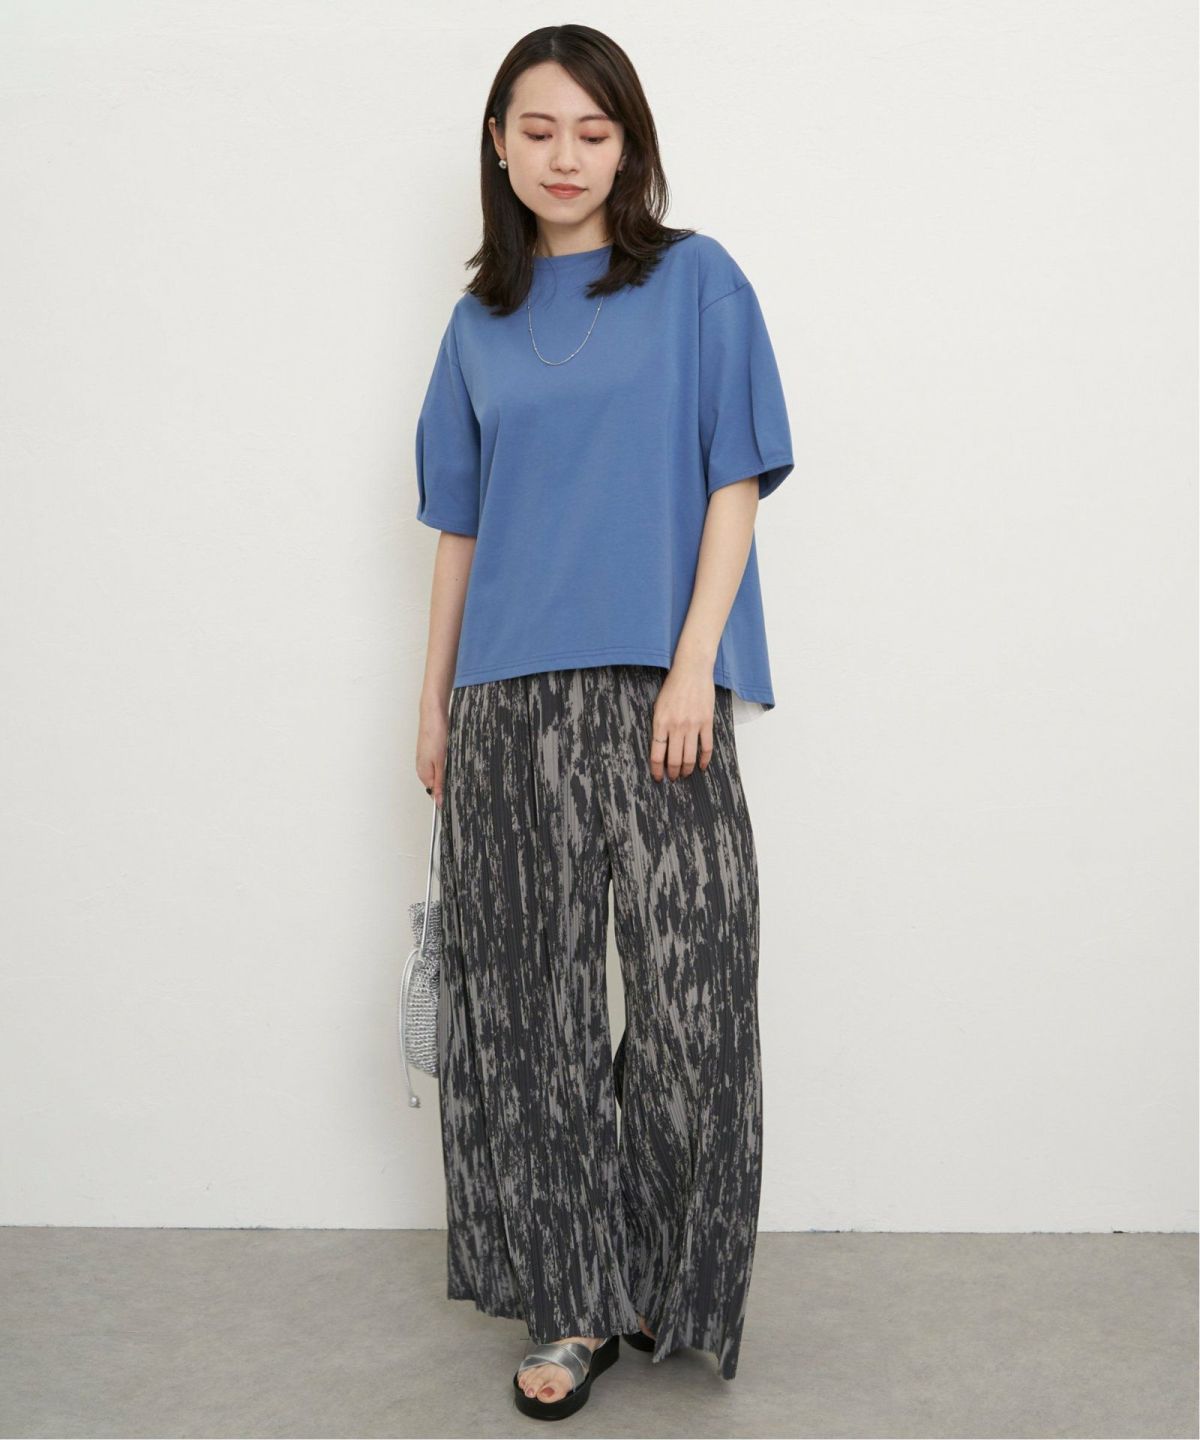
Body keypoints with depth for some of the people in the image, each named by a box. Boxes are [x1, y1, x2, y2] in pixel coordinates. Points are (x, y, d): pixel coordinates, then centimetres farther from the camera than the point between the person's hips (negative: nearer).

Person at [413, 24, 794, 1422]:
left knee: (688, 978, -3)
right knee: (530, 994, 3)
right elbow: (459, 526, 18)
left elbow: (734, 482, 0)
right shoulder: (480, 321, 16)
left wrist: (696, 664, -10)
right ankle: (571, 1300, 14)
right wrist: (435, 701, 14)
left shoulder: (694, 280, 6)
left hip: (655, 688, -3)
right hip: (508, 699, 3)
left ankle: (672, 1283, 16)